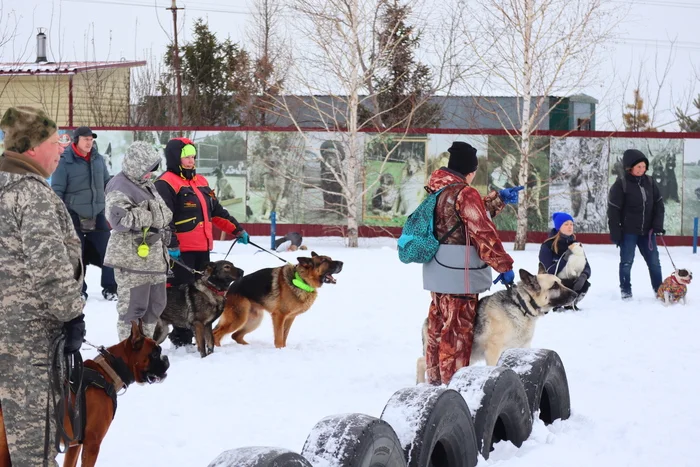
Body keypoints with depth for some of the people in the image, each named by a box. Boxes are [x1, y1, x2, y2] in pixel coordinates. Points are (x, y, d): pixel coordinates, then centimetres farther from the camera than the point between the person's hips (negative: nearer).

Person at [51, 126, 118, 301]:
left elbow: (108, 184, 15)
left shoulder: (98, 159, 4)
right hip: (74, 216, -4)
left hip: (98, 214, 4)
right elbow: (57, 191, -9)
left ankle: (109, 288, 14)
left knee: (107, 251, 3)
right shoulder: (65, 161, -11)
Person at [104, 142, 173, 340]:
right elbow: (120, 219, -24)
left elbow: (164, 212, 24)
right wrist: (149, 216, -16)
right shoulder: (120, 187, -13)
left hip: (154, 256, 9)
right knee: (133, 305, -7)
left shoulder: (146, 184, 17)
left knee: (156, 303, 16)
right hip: (132, 257, -9)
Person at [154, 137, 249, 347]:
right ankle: (181, 338, -3)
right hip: (180, 251, -9)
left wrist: (237, 229, 23)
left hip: (202, 248, 9)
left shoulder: (200, 182, 20)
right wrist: (171, 244, -26)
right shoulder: (166, 183, -7)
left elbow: (216, 210, 26)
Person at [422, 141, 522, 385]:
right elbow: (483, 232, -18)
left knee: (438, 324, 17)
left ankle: (436, 376, 27)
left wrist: (499, 198, 19)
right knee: (458, 328, -1)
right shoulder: (465, 194, -17)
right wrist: (504, 265, -13)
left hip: (437, 271, 9)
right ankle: (454, 380, 4)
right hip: (460, 272, -9)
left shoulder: (438, 190, 10)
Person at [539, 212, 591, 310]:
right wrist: (564, 258, -33)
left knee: (585, 284, -26)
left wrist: (583, 276, -27)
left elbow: (586, 266, -3)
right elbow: (550, 272, -21)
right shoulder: (548, 246, -13)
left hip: (570, 282, 5)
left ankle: (570, 304, 4)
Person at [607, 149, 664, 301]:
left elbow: (658, 204, 9)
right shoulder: (621, 184, -11)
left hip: (647, 231, 4)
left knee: (654, 261, 8)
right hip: (628, 232, -4)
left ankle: (659, 289, 18)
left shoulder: (649, 182, 4)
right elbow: (613, 211, -10)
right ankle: (625, 290, 16)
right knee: (626, 262, 4)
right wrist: (615, 234, -12)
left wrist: (658, 225, -2)